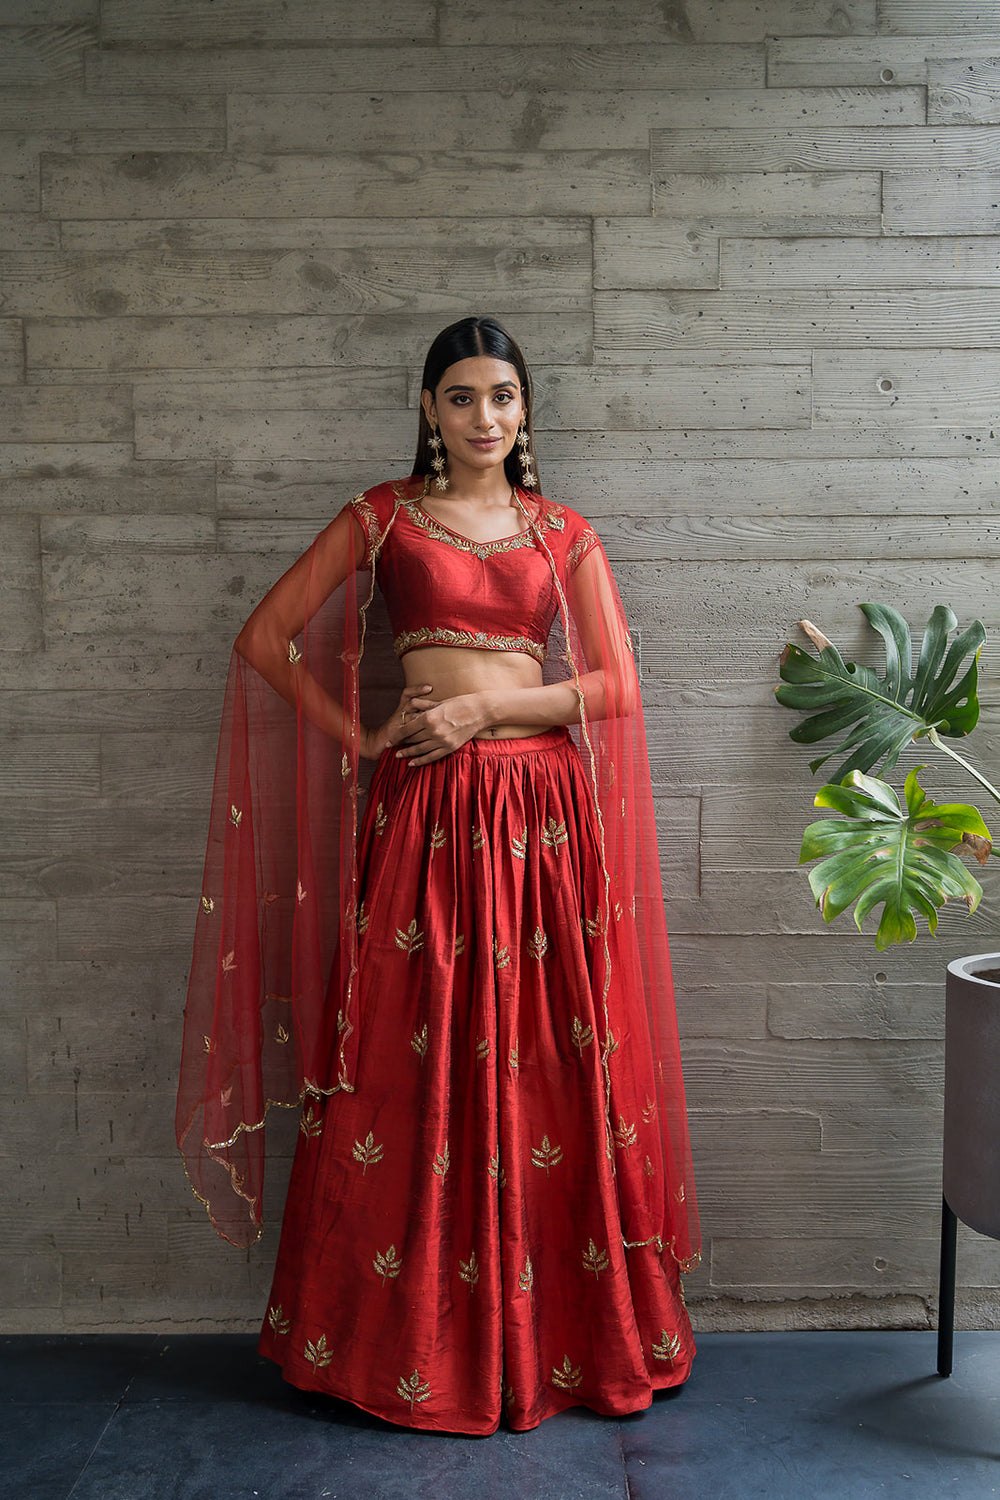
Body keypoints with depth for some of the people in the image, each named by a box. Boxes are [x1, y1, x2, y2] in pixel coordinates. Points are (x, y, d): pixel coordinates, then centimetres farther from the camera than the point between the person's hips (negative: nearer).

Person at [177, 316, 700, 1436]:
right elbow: (264, 641, 5)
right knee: (412, 1069, 2)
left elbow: (617, 680, 4)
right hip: (425, 812, -1)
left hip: (544, 809, 2)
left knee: (549, 1067, 4)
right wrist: (359, 740, -1)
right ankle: (408, 1341, 18)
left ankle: (562, 1333, 20)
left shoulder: (563, 532, 12)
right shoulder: (385, 514, 8)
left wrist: (485, 706, -8)